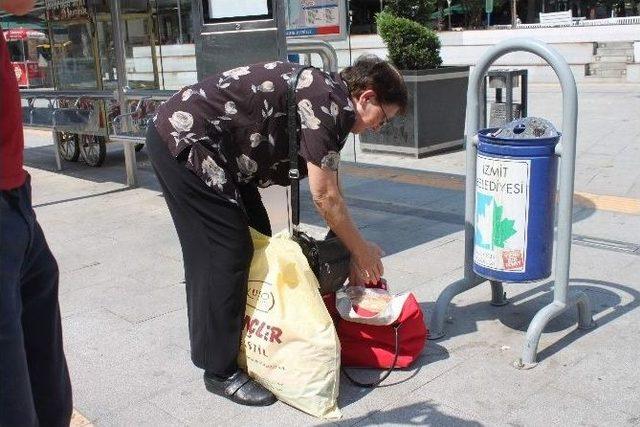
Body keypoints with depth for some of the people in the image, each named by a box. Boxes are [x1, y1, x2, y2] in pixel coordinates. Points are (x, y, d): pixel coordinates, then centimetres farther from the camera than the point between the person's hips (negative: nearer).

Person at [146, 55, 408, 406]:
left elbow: (324, 188, 16)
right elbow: (324, 196, -15)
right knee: (227, 252, -8)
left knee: (257, 241, 12)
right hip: (183, 138, -10)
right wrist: (362, 252, -2)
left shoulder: (321, 91, 13)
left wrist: (353, 249, 16)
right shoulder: (331, 101, -16)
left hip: (202, 144, 10)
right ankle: (220, 370, 4)